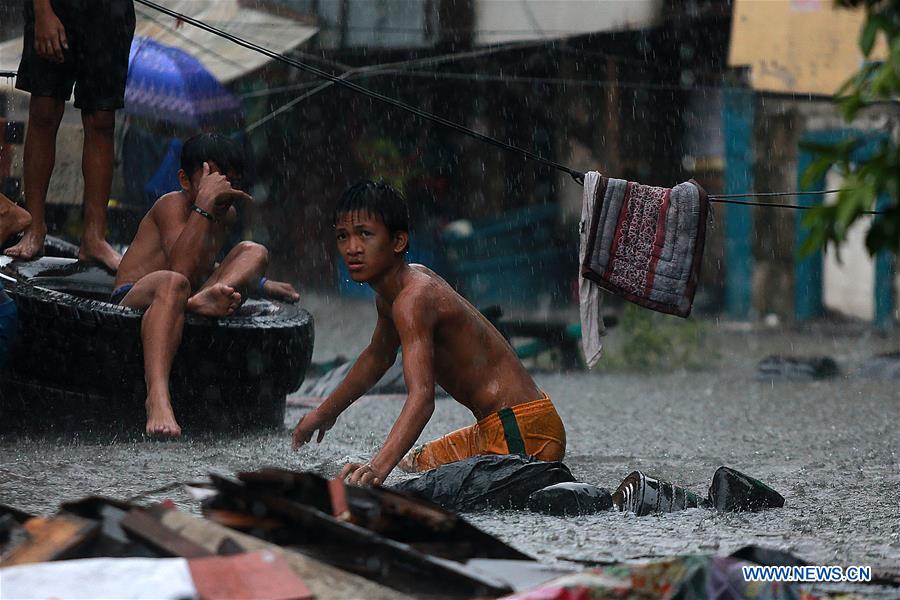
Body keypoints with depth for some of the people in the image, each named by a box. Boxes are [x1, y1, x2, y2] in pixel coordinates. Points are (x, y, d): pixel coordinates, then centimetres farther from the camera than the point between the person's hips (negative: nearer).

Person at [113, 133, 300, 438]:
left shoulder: (227, 214, 17)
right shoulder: (172, 205, -8)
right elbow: (183, 268, -25)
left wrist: (259, 283, 30)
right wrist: (204, 203, -27)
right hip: (133, 300, -7)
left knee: (253, 251, -1)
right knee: (173, 283, -41)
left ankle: (208, 298, -35)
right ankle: (157, 395, -57)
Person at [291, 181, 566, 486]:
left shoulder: (414, 298, -23)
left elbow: (422, 397, -36)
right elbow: (377, 357, 32)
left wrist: (380, 465, -50)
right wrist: (324, 413, 44)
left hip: (521, 432, -11)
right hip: (490, 429, 11)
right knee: (414, 463, 30)